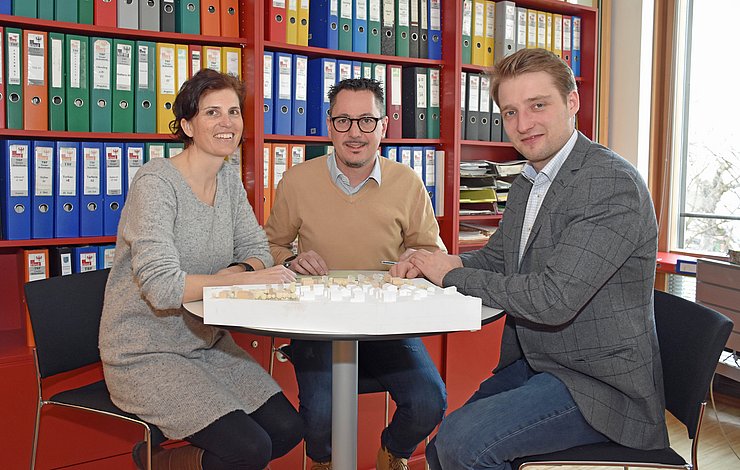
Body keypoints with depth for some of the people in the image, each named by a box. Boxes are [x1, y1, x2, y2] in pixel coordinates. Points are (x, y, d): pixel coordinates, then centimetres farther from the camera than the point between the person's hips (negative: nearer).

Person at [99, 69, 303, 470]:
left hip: (207, 343, 7)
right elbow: (162, 287, -28)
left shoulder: (229, 181, 4)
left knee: (287, 430, -2)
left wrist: (234, 271, -17)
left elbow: (257, 251, 5)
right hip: (146, 355, -7)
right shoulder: (155, 182, -19)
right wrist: (246, 279, -24)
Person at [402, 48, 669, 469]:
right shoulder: (526, 185, 8)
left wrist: (454, 275, -16)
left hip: (598, 386, -8)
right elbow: (497, 257, 17)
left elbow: (554, 299, -27)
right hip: (533, 364, 8)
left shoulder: (613, 184, -20)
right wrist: (431, 264, -4)